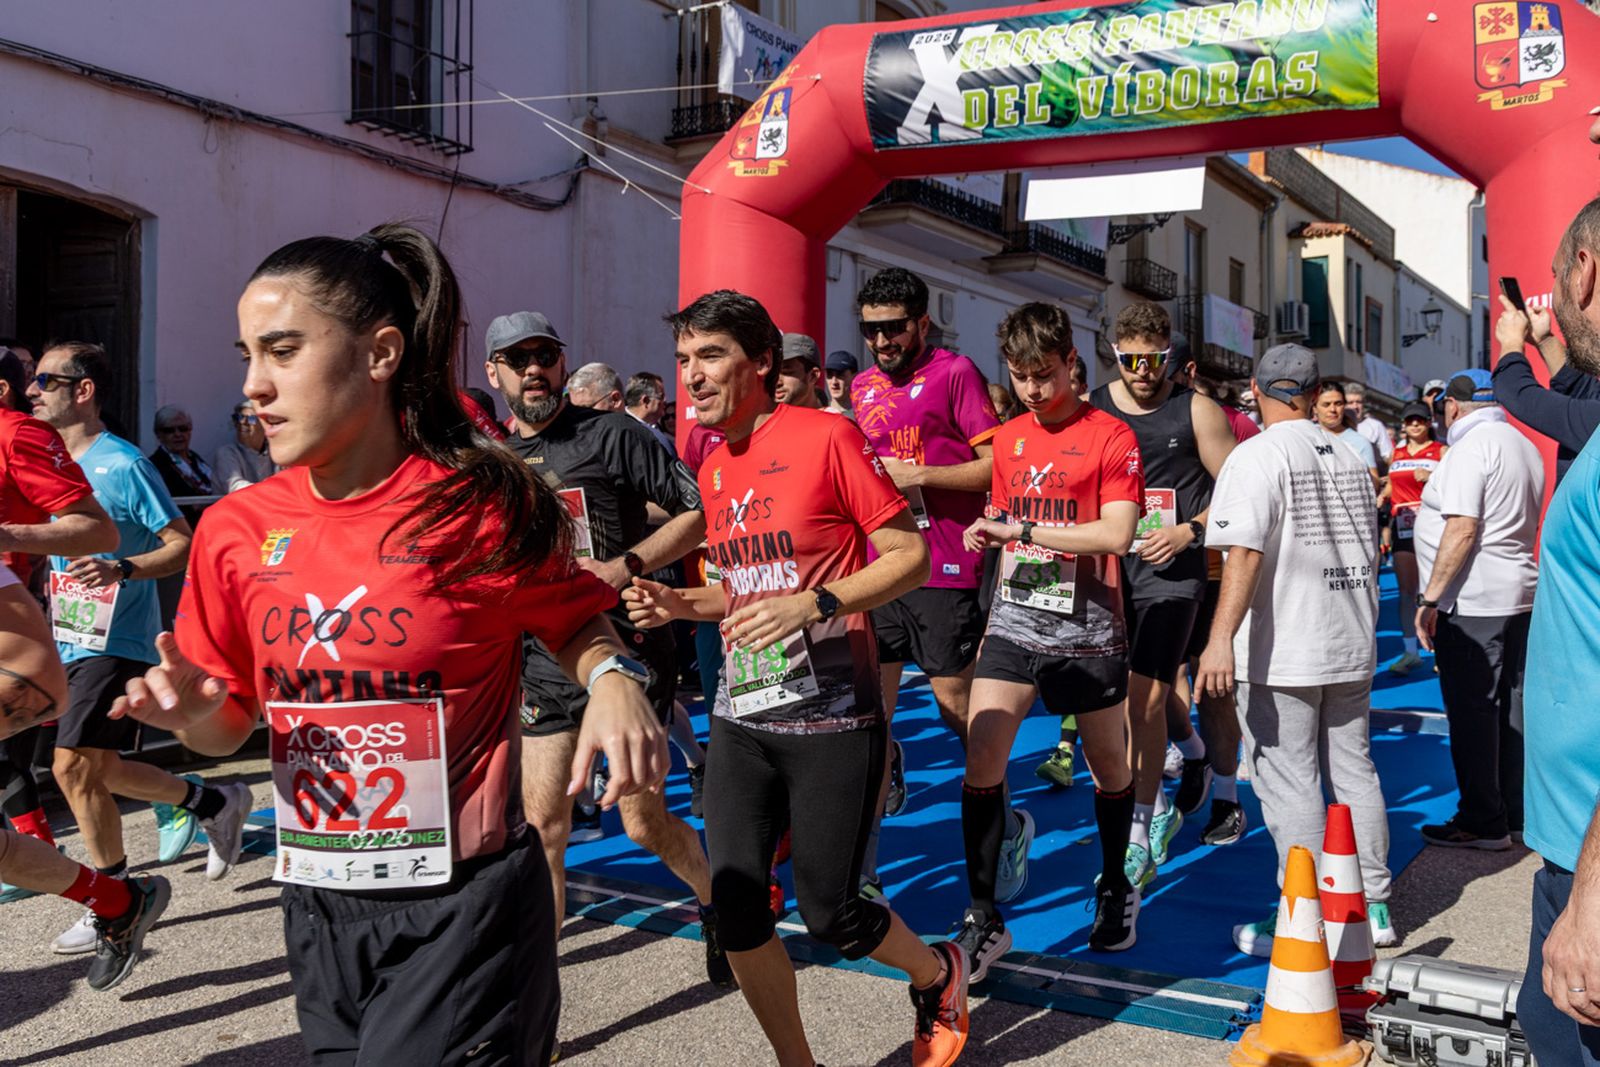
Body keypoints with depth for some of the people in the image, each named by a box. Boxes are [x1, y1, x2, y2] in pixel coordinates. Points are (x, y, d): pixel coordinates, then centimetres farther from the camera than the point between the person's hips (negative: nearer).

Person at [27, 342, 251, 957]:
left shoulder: (122, 465, -12)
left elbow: (183, 544, -14)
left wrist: (121, 570, -27)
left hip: (115, 643, -9)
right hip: (73, 641, 9)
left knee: (74, 767, -10)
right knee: (96, 770, 12)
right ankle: (215, 803, 30)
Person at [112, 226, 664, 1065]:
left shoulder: (487, 508, -12)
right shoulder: (237, 529, 1)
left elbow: (575, 621, 5)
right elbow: (232, 724, 10)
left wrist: (612, 679, -16)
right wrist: (195, 713, -11)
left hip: (464, 909, -5)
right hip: (318, 914, 5)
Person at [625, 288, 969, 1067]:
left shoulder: (826, 437, -10)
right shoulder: (713, 469, 10)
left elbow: (911, 556, -10)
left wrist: (814, 605, -22)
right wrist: (682, 605, 3)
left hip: (832, 721, -6)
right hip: (742, 719, 6)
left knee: (828, 915, 1)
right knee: (735, 908, -1)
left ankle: (938, 976, 33)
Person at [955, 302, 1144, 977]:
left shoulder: (1110, 438, -7)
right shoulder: (1008, 439, 10)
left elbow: (1116, 534, -18)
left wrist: (1021, 528, -18)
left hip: (1086, 630, -4)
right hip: (1014, 622, 4)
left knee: (1109, 763, 12)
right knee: (981, 761, -8)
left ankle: (1116, 891, 35)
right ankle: (984, 920, 1)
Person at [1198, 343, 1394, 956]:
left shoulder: (1259, 455, -10)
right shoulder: (1348, 458, 12)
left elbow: (1244, 553, -22)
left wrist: (1221, 637, -25)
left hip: (1284, 652, -7)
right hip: (1352, 648, 7)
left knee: (1290, 785, -2)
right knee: (1354, 772, 14)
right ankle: (1372, 906, 22)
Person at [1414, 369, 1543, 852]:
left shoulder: (1471, 447, -14)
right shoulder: (1524, 447, 15)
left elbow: (1462, 529, -21)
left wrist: (1430, 598, -18)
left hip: (1472, 600, -9)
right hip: (1520, 594, 9)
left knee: (1471, 709, -2)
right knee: (1510, 706, 13)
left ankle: (1483, 822, 3)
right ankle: (1516, 813, 20)